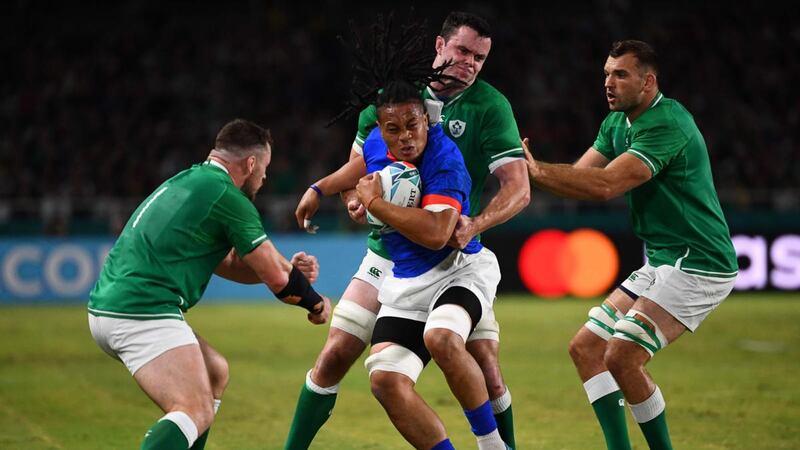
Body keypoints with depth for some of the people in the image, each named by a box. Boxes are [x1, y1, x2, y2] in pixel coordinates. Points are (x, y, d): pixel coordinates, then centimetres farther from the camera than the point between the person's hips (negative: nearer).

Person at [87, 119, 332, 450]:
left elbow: (229, 265, 27)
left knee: (215, 373, 24)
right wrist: (316, 303, 17)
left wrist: (291, 268, 12)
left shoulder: (185, 182, 23)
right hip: (143, 313, -10)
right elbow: (276, 278, -2)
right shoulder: (229, 197, -6)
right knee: (197, 414, -20)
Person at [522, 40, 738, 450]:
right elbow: (582, 180, 5)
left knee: (621, 357, -18)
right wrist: (529, 171, -12)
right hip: (663, 263, 10)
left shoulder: (667, 123, -20)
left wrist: (536, 168, -28)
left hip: (699, 265, -10)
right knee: (585, 348, 4)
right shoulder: (616, 124, 11)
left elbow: (606, 185, -28)